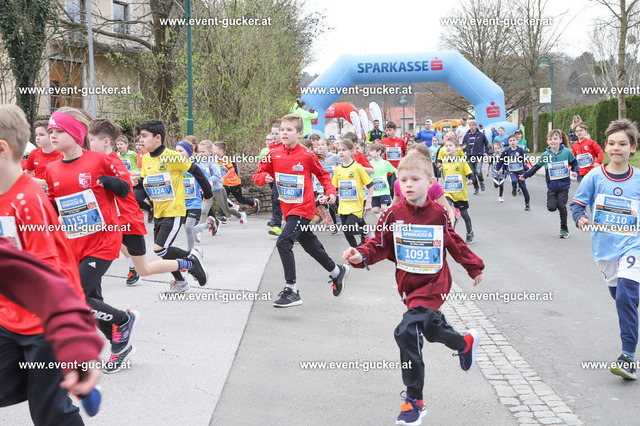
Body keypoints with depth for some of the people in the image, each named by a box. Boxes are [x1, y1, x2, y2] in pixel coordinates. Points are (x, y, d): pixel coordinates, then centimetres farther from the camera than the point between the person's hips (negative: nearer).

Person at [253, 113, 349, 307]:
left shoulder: (307, 156, -9)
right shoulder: (273, 155, 0)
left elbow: (323, 175, 6)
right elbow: (258, 175, 6)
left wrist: (330, 191, -8)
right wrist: (265, 177, -15)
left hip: (303, 209, -6)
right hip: (288, 209, 6)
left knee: (283, 242, -22)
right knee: (311, 246, 19)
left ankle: (291, 291, -18)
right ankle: (337, 272, 43)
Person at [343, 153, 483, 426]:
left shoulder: (438, 215, -4)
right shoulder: (393, 216, -3)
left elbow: (455, 244, 11)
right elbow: (380, 246, -3)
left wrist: (474, 267, 21)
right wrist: (360, 255, -24)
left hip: (434, 284, -4)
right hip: (407, 285, 4)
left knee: (407, 331, -20)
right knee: (431, 328, 17)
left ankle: (414, 400, -10)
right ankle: (465, 344, 53)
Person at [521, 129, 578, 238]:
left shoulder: (567, 152, -6)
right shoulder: (546, 155, -3)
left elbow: (574, 163, 9)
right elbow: (536, 167, 9)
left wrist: (575, 172, -9)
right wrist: (525, 175, 12)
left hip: (564, 185, -1)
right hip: (552, 186, 1)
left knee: (562, 207, -3)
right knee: (551, 207, -11)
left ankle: (564, 229, 15)